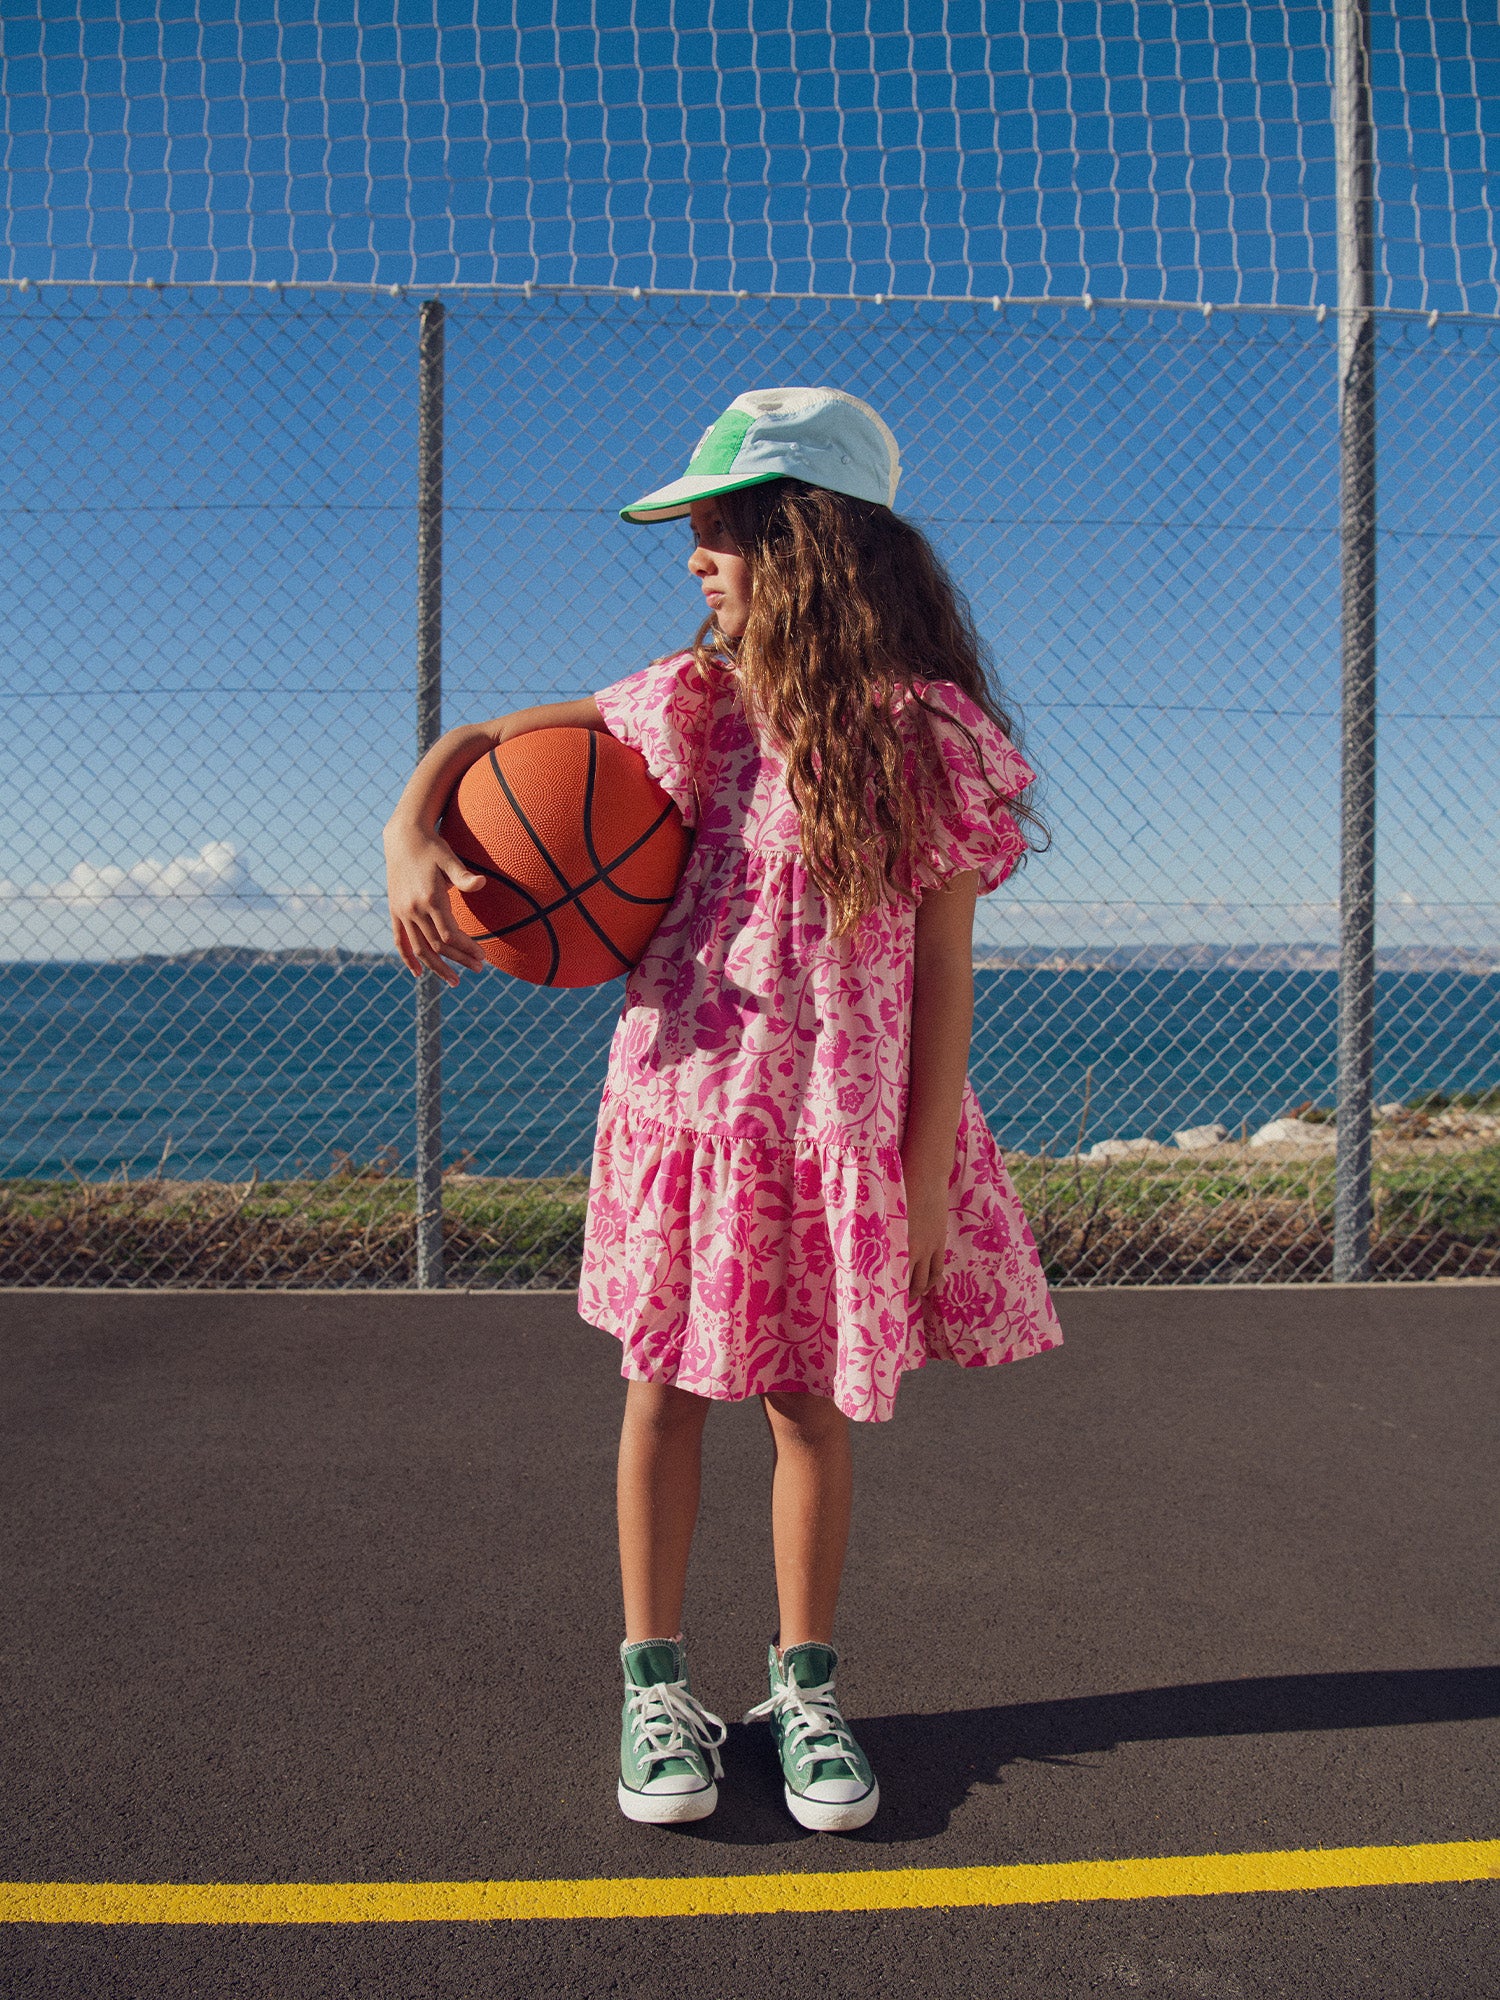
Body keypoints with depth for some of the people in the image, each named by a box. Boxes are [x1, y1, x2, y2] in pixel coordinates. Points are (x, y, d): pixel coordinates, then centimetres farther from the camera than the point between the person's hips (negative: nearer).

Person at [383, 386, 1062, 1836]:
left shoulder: (931, 738, -7)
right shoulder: (690, 702, 0)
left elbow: (943, 977, -6)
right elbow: (488, 737, 11)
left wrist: (927, 1177, -8)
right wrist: (411, 835, -8)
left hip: (847, 1126, -2)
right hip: (685, 1099, 2)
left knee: (810, 1398, 9)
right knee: (667, 1384, 9)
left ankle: (805, 1688, 28)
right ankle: (655, 1684, 26)